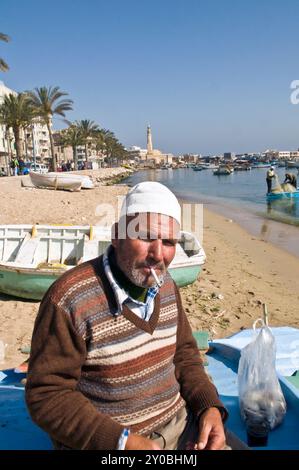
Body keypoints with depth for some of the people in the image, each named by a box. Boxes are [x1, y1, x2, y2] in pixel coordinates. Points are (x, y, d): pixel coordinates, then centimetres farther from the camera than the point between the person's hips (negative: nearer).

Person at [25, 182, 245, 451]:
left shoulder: (166, 285, -1)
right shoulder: (69, 299, -22)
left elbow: (184, 354, 9)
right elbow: (47, 395, -17)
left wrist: (210, 406, -7)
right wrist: (122, 441, -23)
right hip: (105, 440, -4)